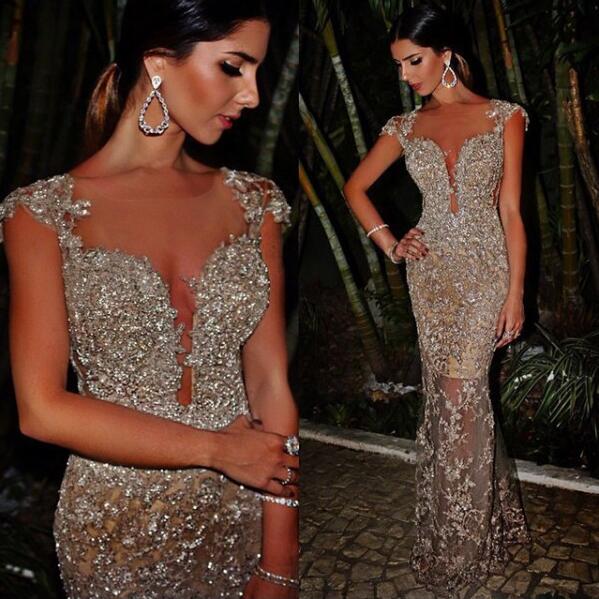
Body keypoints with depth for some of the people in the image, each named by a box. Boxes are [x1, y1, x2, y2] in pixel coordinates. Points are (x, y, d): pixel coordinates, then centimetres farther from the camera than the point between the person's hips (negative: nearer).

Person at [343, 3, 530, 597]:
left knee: (458, 397, -7)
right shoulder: (406, 126, 7)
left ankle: (456, 547, 11)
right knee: (453, 397, 9)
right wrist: (391, 245, 5)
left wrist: (515, 293, -6)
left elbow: (511, 212, -2)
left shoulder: (504, 117, 0)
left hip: (485, 270, -3)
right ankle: (481, 519, 29)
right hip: (431, 273, 3)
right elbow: (355, 187, 16)